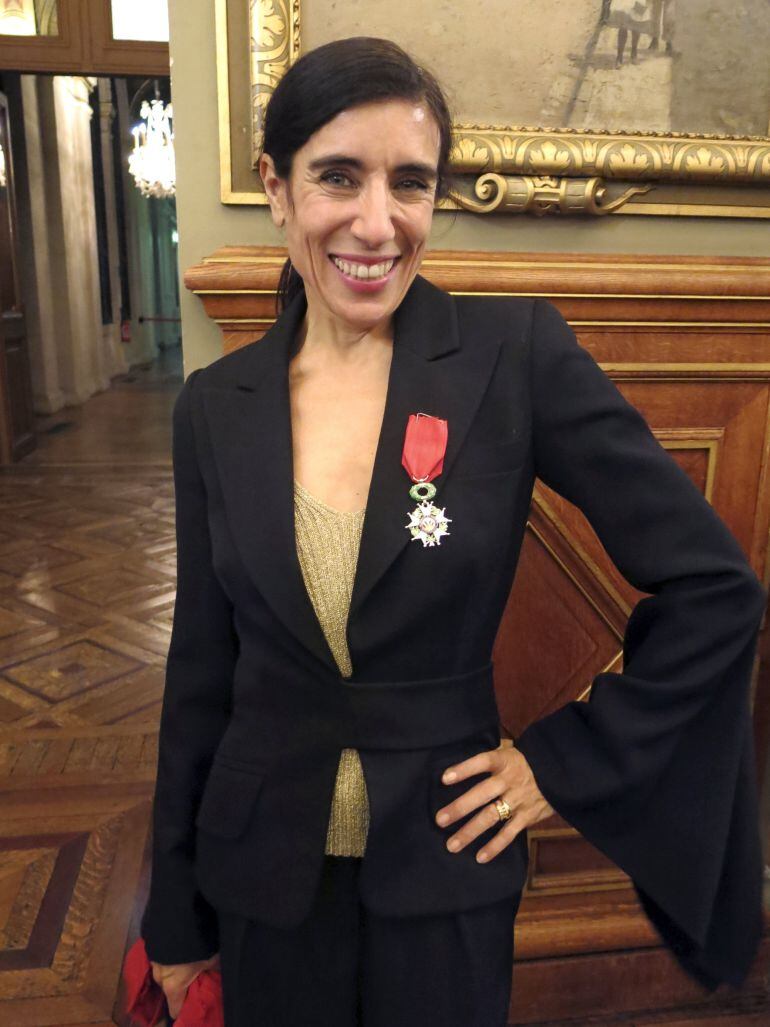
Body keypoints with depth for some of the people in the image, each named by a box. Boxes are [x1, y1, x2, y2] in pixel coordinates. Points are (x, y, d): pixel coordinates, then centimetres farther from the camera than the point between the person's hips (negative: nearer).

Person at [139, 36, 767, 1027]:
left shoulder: (519, 354, -15)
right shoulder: (216, 404, -6)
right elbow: (203, 666, 1)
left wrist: (567, 760, -8)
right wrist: (175, 912, 8)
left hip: (444, 870, -2)